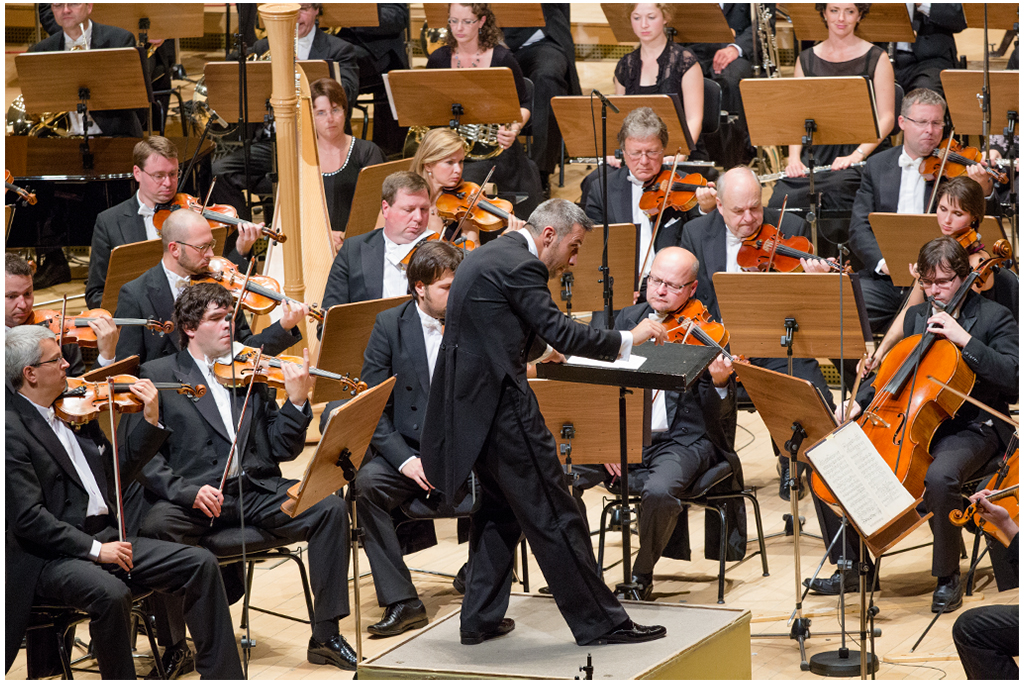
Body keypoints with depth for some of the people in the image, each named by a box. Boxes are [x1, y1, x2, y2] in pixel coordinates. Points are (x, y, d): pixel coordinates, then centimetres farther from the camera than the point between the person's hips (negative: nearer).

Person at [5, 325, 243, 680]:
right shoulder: (12, 428, -13)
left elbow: (115, 471, 18)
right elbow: (27, 518, -19)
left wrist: (150, 420, 7)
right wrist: (94, 549, -22)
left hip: (104, 538, 8)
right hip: (49, 556, -8)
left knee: (200, 564, -5)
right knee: (110, 593, -36)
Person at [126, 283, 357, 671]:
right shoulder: (157, 375, 6)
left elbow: (281, 450, 11)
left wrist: (297, 401, -6)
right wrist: (186, 490, -19)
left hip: (256, 492, 4)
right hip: (193, 498, -3)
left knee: (330, 509, -18)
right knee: (155, 526, -34)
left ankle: (325, 635, -11)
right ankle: (174, 643, -17)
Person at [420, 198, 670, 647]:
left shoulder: (485, 257, 17)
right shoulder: (520, 266, -14)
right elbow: (561, 333, -20)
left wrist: (536, 350, 29)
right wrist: (627, 340, -13)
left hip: (470, 404, 10)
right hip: (501, 405, -10)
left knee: (500, 508, 20)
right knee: (553, 517, -3)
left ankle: (480, 619, 21)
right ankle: (598, 622, 2)